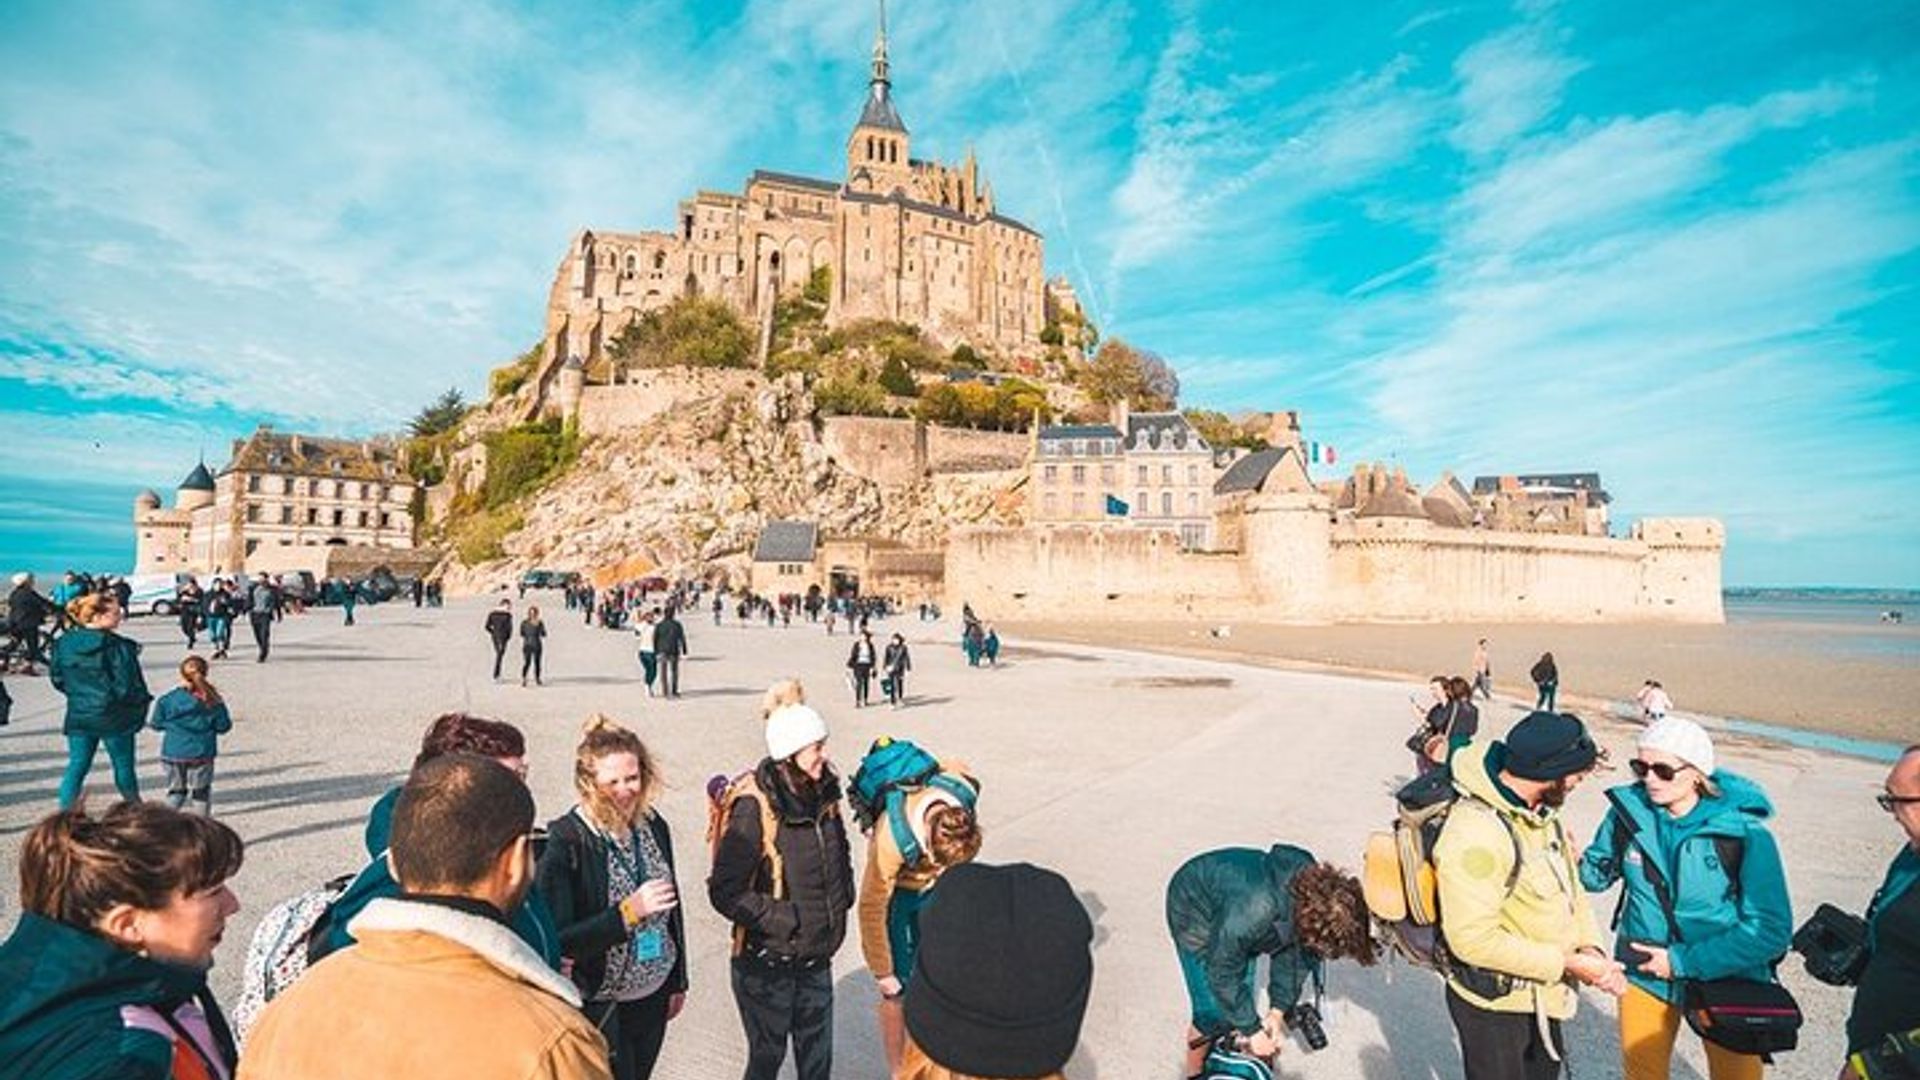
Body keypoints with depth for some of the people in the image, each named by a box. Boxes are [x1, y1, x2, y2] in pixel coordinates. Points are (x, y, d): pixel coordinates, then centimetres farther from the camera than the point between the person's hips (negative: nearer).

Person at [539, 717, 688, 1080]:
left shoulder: (654, 826, -4)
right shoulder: (566, 842, -20)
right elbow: (558, 941, -21)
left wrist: (678, 981, 14)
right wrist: (628, 912, -29)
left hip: (653, 995, 5)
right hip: (601, 1007, -5)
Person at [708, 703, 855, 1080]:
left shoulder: (822, 793, -1)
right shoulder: (753, 808, -23)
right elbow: (725, 893, -22)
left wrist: (842, 899, 5)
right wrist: (783, 918, -22)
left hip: (816, 960, 6)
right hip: (766, 964, -6)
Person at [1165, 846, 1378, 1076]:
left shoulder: (1315, 896, -25)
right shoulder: (1253, 911, -43)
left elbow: (1294, 951, -6)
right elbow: (1223, 973, -29)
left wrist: (1277, 1011, -7)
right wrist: (1253, 1030, -18)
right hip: (1194, 912, -6)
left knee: (1241, 1001, 8)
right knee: (1213, 1011, -5)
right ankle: (1194, 1073, 18)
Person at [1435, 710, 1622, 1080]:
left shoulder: (1541, 813, -2)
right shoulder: (1475, 831, -33)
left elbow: (1569, 885, 7)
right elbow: (1474, 938, -32)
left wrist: (1589, 948, -9)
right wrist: (1566, 963, -25)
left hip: (1541, 992, 9)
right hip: (1493, 1004, -9)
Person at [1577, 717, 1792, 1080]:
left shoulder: (1744, 832, -21)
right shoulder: (1629, 810, -13)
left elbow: (1771, 929, -20)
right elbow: (1599, 873, 1)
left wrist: (1683, 961, -22)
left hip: (1727, 979, -2)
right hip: (1645, 975, 2)